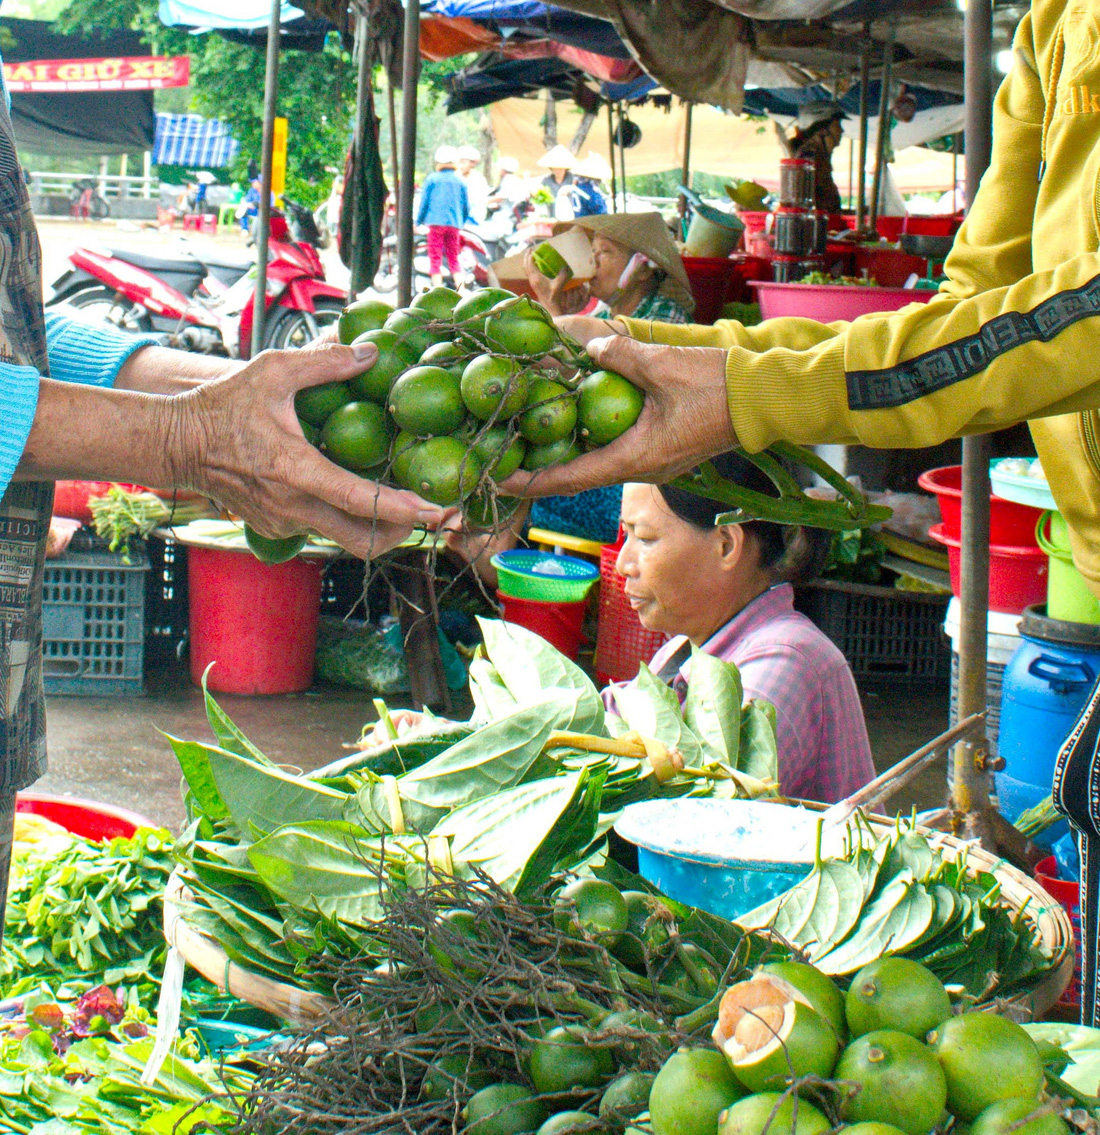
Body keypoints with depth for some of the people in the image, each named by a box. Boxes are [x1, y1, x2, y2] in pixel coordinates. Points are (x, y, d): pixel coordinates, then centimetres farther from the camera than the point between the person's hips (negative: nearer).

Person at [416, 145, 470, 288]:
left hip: (436, 222, -3)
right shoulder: (459, 181, 9)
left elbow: (424, 202, 0)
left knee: (435, 259, -1)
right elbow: (466, 207, 10)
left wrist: (418, 222, 9)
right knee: (454, 259, 10)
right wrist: (461, 222, 23)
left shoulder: (432, 179, 0)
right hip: (454, 225, 3)